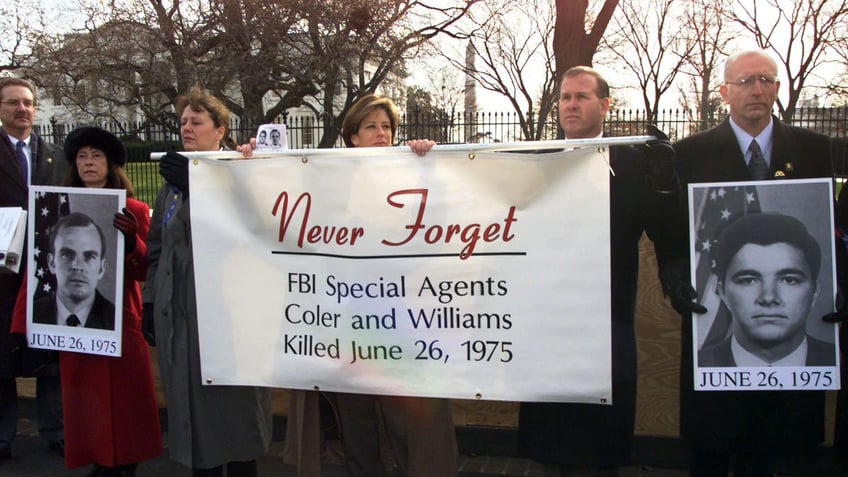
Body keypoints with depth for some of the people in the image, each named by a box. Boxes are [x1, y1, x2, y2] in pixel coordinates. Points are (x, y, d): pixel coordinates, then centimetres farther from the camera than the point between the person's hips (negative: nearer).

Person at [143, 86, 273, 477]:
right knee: (191, 403, 9)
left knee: (233, 406, 1)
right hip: (178, 313, 6)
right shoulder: (172, 183, 16)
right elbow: (156, 248, 20)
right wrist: (151, 299, 14)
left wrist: (196, 185, -24)